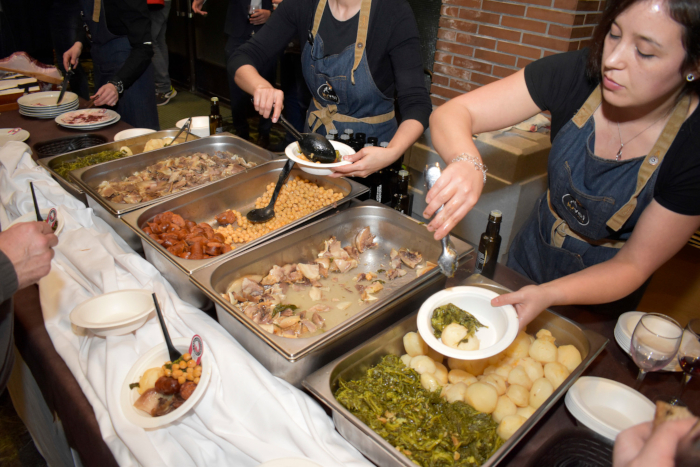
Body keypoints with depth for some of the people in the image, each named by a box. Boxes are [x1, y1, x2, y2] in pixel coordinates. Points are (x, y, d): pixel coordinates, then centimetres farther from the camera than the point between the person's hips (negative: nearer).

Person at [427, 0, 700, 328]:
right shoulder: (577, 74, -24)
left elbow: (634, 265, -21)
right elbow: (450, 114, -26)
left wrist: (548, 295, -38)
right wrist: (466, 163, -49)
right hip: (527, 262, 2)